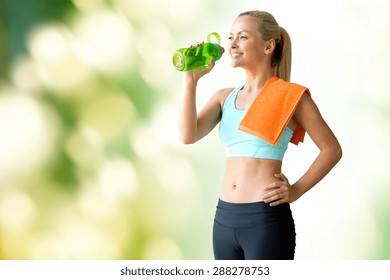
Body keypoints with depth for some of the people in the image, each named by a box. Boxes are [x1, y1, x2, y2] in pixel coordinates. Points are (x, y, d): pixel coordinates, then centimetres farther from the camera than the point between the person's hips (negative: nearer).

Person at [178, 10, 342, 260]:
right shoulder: (224, 98, 11)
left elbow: (332, 149, 1)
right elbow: (189, 136, -4)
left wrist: (296, 191, -6)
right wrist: (192, 80, -5)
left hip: (267, 219, -6)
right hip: (225, 218, 6)